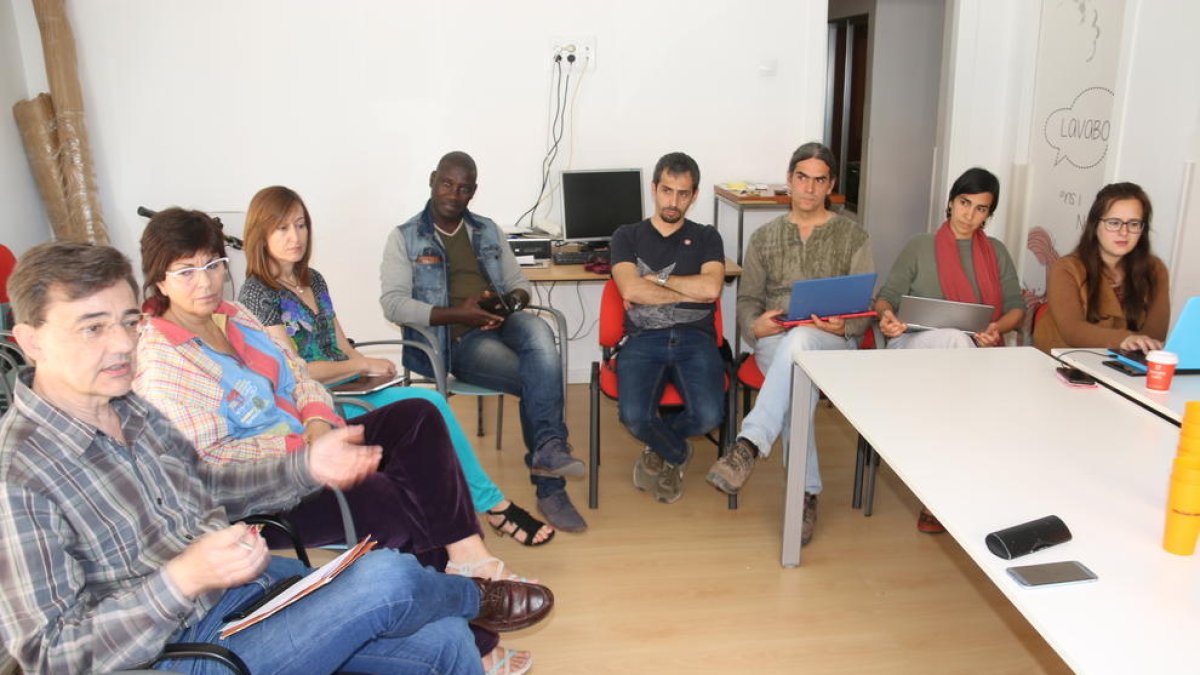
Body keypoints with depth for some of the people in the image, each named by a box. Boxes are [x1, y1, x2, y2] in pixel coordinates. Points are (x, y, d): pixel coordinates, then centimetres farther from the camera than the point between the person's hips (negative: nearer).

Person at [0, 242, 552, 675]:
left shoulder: (130, 409, 3)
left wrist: (306, 467, -1)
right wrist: (184, 578, -33)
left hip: (252, 581, 7)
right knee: (387, 578, -20)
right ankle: (474, 597, 16)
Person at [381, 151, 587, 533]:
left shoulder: (488, 231, 20)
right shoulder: (405, 238, 6)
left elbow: (520, 285, 20)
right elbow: (393, 303, -6)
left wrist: (508, 301, -7)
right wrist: (457, 314, -18)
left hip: (502, 322, 4)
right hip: (453, 339, -3)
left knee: (539, 332, -34)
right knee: (540, 378, -26)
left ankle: (548, 448, -34)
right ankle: (550, 488, -17)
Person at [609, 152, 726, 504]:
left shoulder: (706, 237, 17)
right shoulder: (627, 237, 15)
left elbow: (711, 288, -3)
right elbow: (631, 290, -4)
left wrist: (655, 280, 0)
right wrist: (691, 292, -2)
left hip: (695, 338, 1)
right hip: (643, 340, 0)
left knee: (708, 415, -27)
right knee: (633, 416, -29)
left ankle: (660, 447, 12)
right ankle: (677, 453, 11)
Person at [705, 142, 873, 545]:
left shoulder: (853, 236, 13)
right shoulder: (765, 237, 19)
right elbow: (747, 299, 13)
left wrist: (845, 326, -18)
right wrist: (755, 325, -11)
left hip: (832, 344, -1)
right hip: (774, 341, 2)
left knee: (800, 340, -40)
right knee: (798, 380, -35)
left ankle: (749, 445, -47)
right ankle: (806, 493, -28)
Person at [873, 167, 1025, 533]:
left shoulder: (997, 252, 21)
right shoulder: (920, 246, 14)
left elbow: (1016, 307, 14)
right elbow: (887, 295, 7)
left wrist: (997, 329, -9)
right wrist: (886, 315, -18)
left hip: (978, 351, 2)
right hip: (917, 345, -2)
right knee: (953, 340, -38)